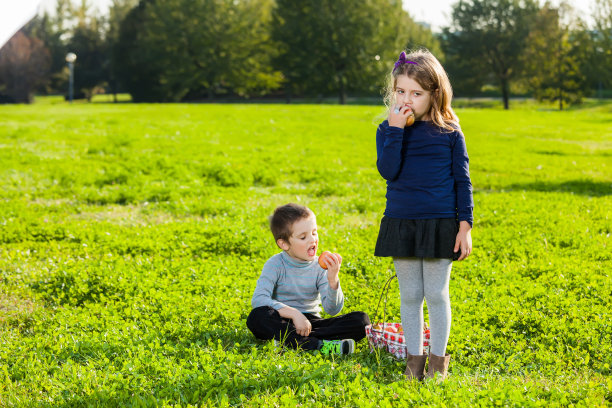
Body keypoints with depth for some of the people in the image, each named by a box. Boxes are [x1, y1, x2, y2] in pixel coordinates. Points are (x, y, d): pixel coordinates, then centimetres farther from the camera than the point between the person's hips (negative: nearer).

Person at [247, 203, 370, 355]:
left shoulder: (321, 266, -1)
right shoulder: (276, 265, -8)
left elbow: (332, 309, -10)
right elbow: (258, 299, -22)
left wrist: (333, 280, -27)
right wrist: (294, 313, -29)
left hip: (311, 321, 3)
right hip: (284, 322, -3)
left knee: (361, 320, -15)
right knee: (257, 316, -35)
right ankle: (318, 345, -39)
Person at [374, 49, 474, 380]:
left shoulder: (449, 133, -2)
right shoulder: (388, 130, 1)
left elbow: (462, 181, 0)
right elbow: (388, 170, -15)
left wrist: (465, 226, -4)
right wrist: (396, 129, -20)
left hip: (441, 225, -2)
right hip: (401, 225, 2)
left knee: (436, 293, 5)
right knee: (410, 295, 9)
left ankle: (438, 358, 18)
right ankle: (414, 357, 21)